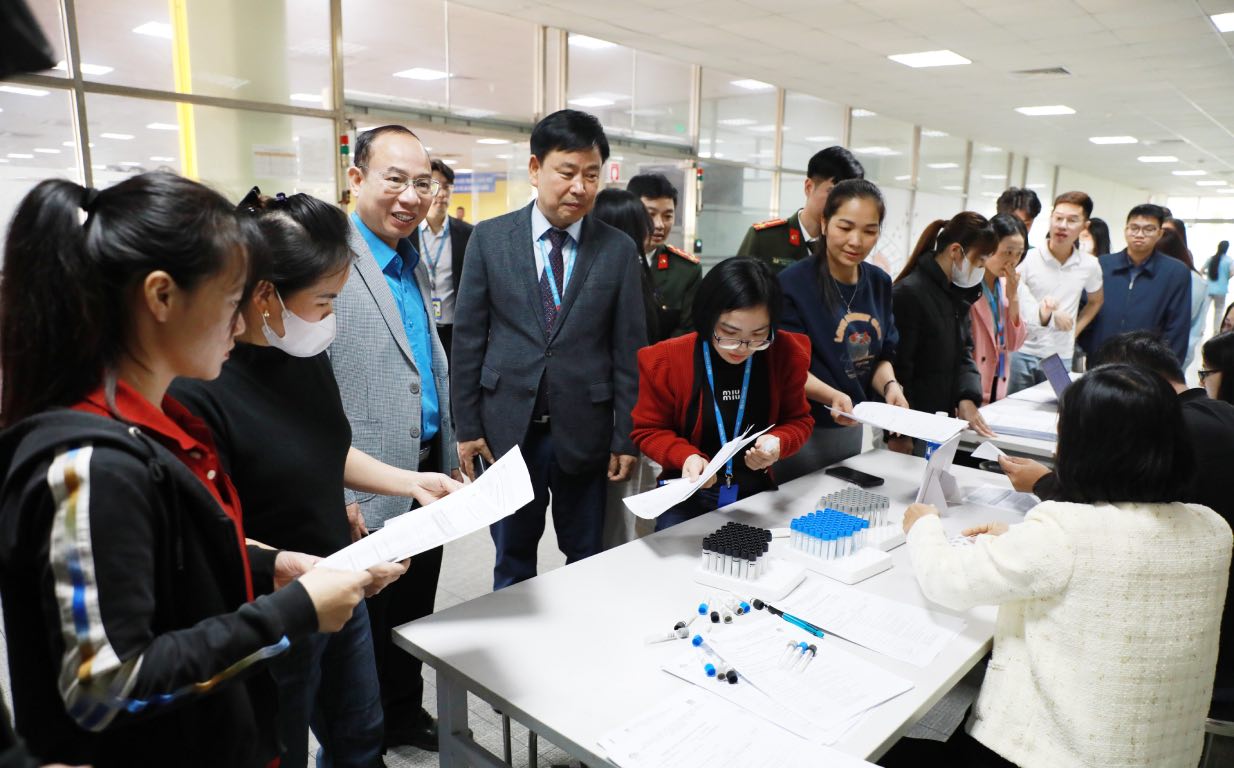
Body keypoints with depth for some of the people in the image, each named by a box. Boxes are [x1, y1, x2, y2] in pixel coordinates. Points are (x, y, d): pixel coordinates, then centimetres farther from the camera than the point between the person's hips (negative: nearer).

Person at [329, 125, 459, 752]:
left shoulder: (415, 259, 10)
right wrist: (339, 495, -19)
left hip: (426, 472, 7)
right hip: (366, 493, -7)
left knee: (415, 615, 22)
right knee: (365, 625, 13)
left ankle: (405, 714, 42)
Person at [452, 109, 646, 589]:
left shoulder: (619, 250, -1)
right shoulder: (489, 238, 0)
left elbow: (628, 350, 0)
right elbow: (468, 337, 1)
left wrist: (627, 438, -1)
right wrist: (467, 425, 0)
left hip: (584, 431, 0)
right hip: (508, 427, 0)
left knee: (588, 559, 14)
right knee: (512, 559, 15)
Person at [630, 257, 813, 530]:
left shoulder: (787, 354, -9)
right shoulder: (666, 360, -14)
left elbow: (798, 420, 3)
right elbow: (649, 430, -4)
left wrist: (778, 443, -20)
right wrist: (686, 456, -23)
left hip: (758, 491, 3)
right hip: (689, 493, -2)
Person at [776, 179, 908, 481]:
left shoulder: (880, 283, 4)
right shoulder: (793, 283, -16)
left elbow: (882, 354, 10)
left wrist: (890, 386, -11)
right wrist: (832, 396, -32)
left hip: (852, 428, 7)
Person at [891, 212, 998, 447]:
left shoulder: (958, 293, 11)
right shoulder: (908, 293, -17)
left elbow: (963, 350, 12)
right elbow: (898, 366, -19)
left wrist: (967, 398, -7)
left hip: (942, 423, 8)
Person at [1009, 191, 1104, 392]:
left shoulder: (1090, 266, 3)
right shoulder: (1026, 260, -9)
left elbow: (1095, 301, 22)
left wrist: (1074, 332, 10)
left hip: (1061, 358, 3)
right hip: (1023, 353, -3)